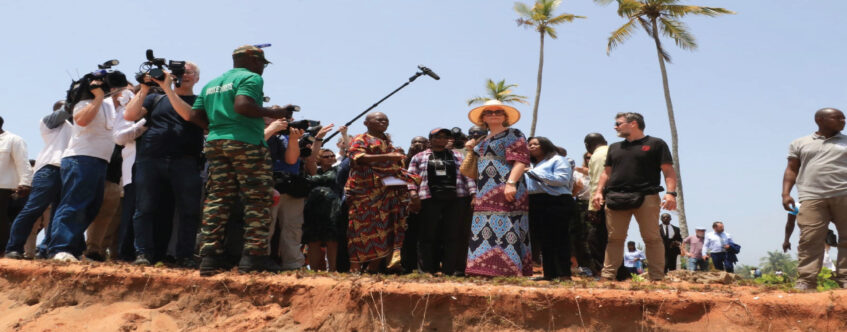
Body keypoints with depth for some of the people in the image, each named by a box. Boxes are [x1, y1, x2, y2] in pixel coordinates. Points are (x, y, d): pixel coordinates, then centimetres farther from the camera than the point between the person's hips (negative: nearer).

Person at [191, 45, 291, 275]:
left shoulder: (211, 84, 22)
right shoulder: (251, 78, -1)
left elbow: (194, 115, 15)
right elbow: (242, 105, -19)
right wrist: (272, 113, -9)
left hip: (214, 142, 7)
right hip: (246, 143, -7)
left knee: (217, 199, 5)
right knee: (258, 200, -3)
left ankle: (210, 255, 0)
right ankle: (254, 255, -7)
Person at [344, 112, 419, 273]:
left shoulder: (388, 142, 27)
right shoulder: (360, 139, 4)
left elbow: (397, 165, 34)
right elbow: (358, 157, -15)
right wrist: (387, 157, -21)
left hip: (390, 192, 7)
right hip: (367, 192, -7)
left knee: (386, 230, 0)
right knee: (364, 229, -10)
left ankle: (374, 269, 3)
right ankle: (355, 270, -8)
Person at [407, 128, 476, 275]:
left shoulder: (457, 156, 20)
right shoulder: (419, 157, 15)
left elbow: (467, 176, 14)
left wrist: (473, 194, 2)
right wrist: (413, 194, -8)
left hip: (456, 198, 1)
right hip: (430, 199, -1)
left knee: (455, 234, -4)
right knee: (429, 234, -3)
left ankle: (452, 268, -1)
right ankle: (429, 269, 3)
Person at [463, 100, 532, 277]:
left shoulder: (514, 135, 3)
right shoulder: (482, 141, 24)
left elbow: (521, 160, -10)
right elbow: (472, 172, 28)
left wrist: (511, 182, -23)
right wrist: (470, 151, 14)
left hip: (506, 191, -7)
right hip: (485, 195, 8)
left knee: (505, 228, -12)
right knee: (485, 230, 3)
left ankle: (509, 270, -14)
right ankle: (488, 270, 4)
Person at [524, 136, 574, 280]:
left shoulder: (558, 160, 3)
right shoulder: (533, 165, 25)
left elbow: (562, 179, -14)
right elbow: (527, 185, 23)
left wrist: (536, 174, -11)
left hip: (556, 203, -8)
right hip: (535, 206, 8)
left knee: (558, 240, -10)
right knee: (543, 241, 7)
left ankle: (564, 274, -10)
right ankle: (549, 274, 11)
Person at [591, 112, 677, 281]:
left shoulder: (656, 144, 8)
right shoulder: (614, 148, 25)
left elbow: (668, 171, 1)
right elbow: (607, 172, 23)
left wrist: (670, 193, -12)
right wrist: (599, 191, 8)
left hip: (646, 197, -4)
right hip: (615, 198, 4)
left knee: (652, 238, -5)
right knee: (614, 238, 2)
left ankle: (657, 278, -3)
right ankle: (607, 276, 4)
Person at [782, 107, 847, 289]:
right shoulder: (800, 144, 17)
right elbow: (791, 170, 14)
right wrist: (786, 193, 1)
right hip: (812, 198, -1)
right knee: (810, 240, -10)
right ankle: (805, 281, -11)